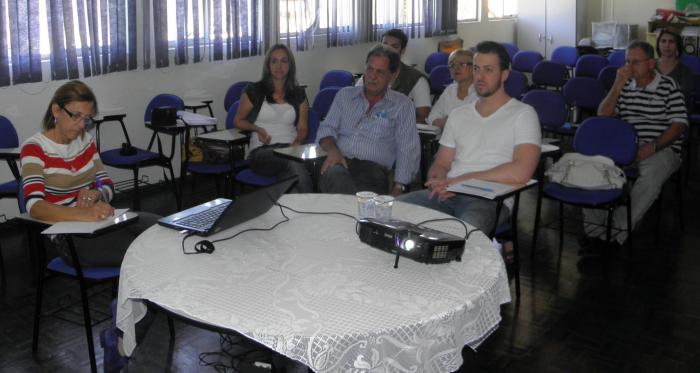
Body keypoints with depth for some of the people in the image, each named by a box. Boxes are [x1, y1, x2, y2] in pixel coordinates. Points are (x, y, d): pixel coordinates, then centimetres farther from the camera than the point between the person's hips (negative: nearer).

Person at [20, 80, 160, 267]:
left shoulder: (86, 141, 13)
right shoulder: (34, 149, -7)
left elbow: (108, 187, 14)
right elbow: (34, 206, -23)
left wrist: (96, 194, -12)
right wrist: (83, 214, -40)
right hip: (69, 237, -7)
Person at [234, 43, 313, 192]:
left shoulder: (298, 94, 17)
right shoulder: (254, 91, 9)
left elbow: (302, 128, 19)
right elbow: (238, 121, 18)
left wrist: (298, 141, -5)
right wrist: (257, 128, -3)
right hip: (262, 151, -2)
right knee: (294, 163, -39)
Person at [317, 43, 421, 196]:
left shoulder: (402, 105, 12)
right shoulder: (345, 95, 22)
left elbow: (408, 150, 5)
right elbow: (326, 128, 19)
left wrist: (398, 188, -8)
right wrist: (333, 149, -6)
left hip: (374, 168, -3)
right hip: (340, 162, 3)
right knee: (335, 176, -37)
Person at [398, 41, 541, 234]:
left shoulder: (523, 114, 2)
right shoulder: (458, 115, 22)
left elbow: (520, 173, -13)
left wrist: (459, 180, -12)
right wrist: (438, 182, -6)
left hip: (490, 199, -6)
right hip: (447, 195, 6)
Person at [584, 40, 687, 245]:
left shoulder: (668, 87, 1)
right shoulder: (625, 86, 15)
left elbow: (679, 125, -5)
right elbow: (602, 117, 6)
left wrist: (652, 147, -19)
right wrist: (618, 85, -5)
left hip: (662, 148, -4)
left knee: (650, 177, -37)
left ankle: (617, 232, -34)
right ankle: (593, 229, -20)